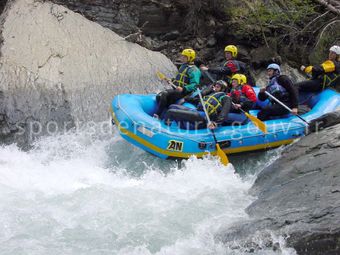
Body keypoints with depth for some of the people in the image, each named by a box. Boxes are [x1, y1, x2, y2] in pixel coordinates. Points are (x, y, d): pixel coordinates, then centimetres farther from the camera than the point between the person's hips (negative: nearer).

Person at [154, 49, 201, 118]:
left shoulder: (193, 70, -11)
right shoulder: (183, 66, 20)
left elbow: (194, 85, -21)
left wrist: (183, 89, -32)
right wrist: (172, 81, 15)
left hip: (184, 92, -9)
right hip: (176, 89, 9)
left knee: (164, 94, -29)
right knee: (159, 96, -9)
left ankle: (157, 116, -30)